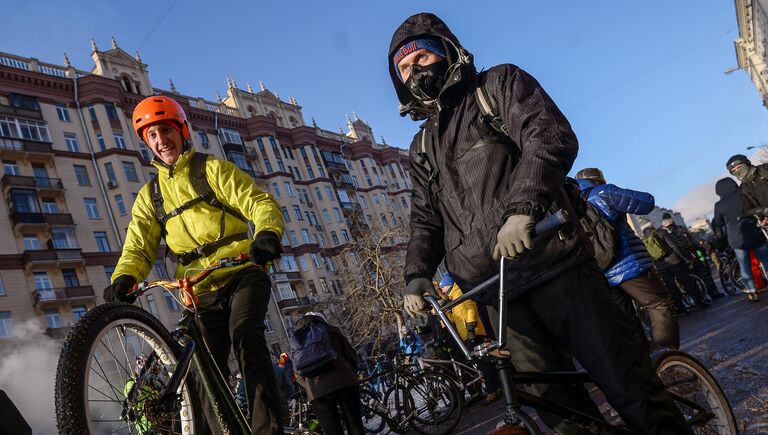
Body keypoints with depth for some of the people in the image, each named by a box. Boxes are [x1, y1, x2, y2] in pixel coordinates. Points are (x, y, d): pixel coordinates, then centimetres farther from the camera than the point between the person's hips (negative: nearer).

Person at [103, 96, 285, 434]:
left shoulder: (213, 169, 7)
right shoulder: (150, 195, 19)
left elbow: (261, 203, -5)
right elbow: (138, 247, 8)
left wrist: (267, 233, -29)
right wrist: (124, 278, -16)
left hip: (243, 274, -4)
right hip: (203, 293, 4)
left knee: (245, 334, -29)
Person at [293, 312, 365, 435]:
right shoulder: (332, 331, 15)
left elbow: (298, 374, 17)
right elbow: (352, 356, 15)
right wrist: (352, 376, 29)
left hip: (317, 392, 1)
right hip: (344, 383, -1)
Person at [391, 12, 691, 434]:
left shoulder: (499, 84, 7)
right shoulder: (423, 147, 21)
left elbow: (550, 135, -10)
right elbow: (426, 219, 19)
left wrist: (522, 205, -28)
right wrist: (417, 275, -1)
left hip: (554, 265, -4)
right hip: (497, 293, 5)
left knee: (629, 387, -4)